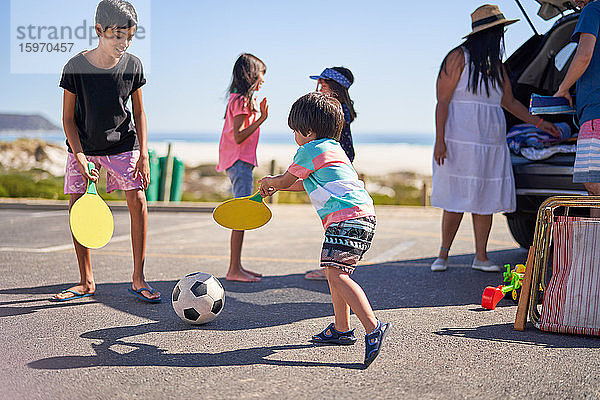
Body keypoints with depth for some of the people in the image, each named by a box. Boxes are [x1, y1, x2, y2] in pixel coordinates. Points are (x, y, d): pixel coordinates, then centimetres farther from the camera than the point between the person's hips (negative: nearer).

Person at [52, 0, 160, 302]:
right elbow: (68, 118, -8)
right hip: (83, 145, 0)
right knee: (77, 205, -4)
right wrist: (80, 158, -18)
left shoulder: (133, 65, -10)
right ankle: (86, 281, 10)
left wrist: (143, 154, -6)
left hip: (123, 143, 0)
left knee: (138, 200, -12)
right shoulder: (76, 67, -15)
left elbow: (139, 112, 1)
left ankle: (138, 280, -3)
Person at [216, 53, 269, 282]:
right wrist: (261, 119, -21)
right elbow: (238, 137, -19)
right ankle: (234, 270, -9)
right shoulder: (241, 101, -12)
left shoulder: (240, 99, 18)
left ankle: (236, 267, 17)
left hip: (241, 162, 10)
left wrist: (259, 115, 22)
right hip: (239, 162, -10)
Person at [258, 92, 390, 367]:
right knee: (333, 271, 19)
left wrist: (268, 182, 33)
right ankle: (341, 329, 25)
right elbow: (307, 183, 41)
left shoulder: (309, 150, -2)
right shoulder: (332, 148, 27)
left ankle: (373, 327, -28)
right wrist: (275, 186, 46)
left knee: (337, 274, -18)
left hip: (346, 216, -10)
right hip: (364, 216, 10)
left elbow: (286, 180, 12)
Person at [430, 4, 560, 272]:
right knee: (456, 201, -5)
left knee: (485, 200, 3)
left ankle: (481, 257, 10)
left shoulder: (496, 65, 16)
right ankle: (443, 254, 7)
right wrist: (439, 140, -14)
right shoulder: (459, 58, -4)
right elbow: (443, 101, -7)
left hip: (492, 144, 6)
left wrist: (539, 122, 24)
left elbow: (509, 102, 26)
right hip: (461, 141, -6)